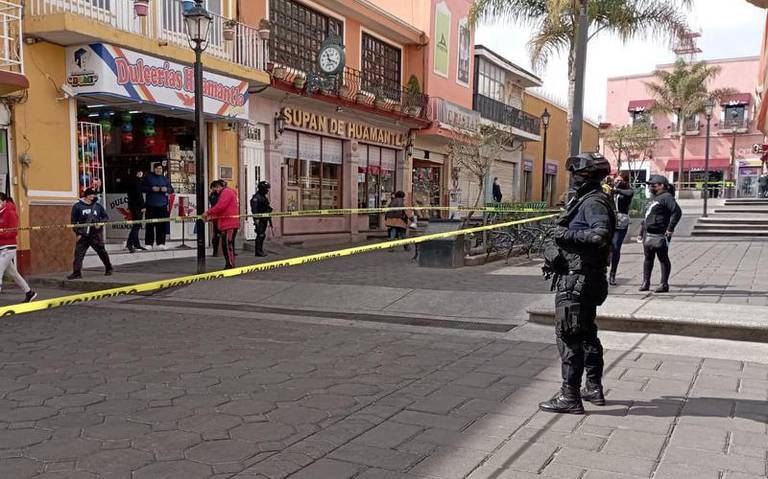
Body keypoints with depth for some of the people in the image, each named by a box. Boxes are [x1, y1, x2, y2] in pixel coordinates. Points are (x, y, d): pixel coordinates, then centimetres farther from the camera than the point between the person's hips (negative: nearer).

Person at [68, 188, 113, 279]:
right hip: (83, 235, 0)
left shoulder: (98, 206, 5)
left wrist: (100, 223, -6)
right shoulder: (77, 206, 1)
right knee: (78, 253, -5)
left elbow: (106, 217, 14)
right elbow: (74, 221, 4)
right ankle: (76, 272, -1)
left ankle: (108, 269, 22)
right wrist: (78, 233, -3)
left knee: (102, 251, 5)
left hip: (96, 234, 0)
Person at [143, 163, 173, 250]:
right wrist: (152, 189, -13)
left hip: (162, 205, 2)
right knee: (150, 225, -3)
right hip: (151, 205, -2)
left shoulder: (165, 178, 13)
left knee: (162, 225, 0)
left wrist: (166, 189, -7)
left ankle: (161, 243, 6)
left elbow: (171, 190, 14)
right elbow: (143, 188, 1)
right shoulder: (148, 177, 5)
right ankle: (148, 243, 3)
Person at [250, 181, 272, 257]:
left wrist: (269, 220, 24)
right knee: (260, 235, -10)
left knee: (262, 235, 11)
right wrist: (256, 218, -28)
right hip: (259, 219, -9)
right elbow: (254, 208, -20)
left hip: (264, 219, 9)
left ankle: (260, 250, 18)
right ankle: (258, 251, -8)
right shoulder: (256, 197, -11)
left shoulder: (264, 197, 19)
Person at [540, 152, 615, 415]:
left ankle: (570, 396, -1)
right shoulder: (583, 200, 17)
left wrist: (568, 234, -26)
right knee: (586, 333, 19)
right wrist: (555, 256, 22)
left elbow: (602, 234, -32)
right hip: (585, 281, 11)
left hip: (576, 281, -11)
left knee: (568, 336, -7)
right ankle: (594, 389, 31)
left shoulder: (594, 202, -16)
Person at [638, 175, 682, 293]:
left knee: (663, 259, -1)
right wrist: (641, 231, 22)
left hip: (660, 235, -9)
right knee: (648, 258, 11)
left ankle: (664, 284, 4)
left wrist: (670, 228, -22)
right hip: (648, 235, 9)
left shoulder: (666, 197, -10)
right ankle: (645, 282, 17)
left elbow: (677, 212, -21)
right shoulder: (653, 198, 19)